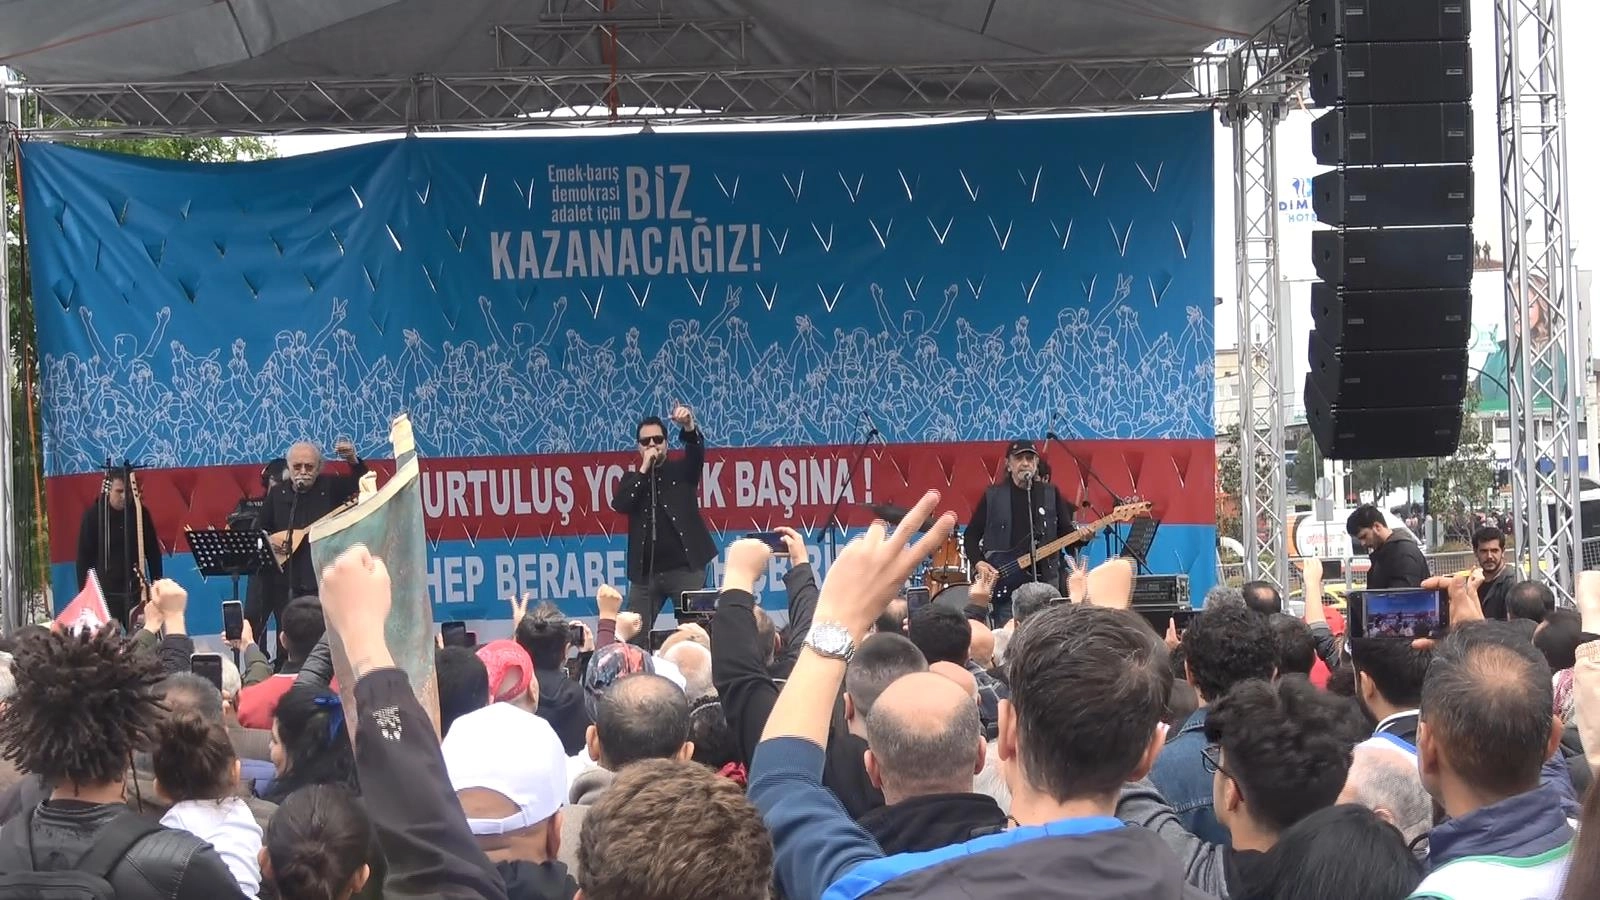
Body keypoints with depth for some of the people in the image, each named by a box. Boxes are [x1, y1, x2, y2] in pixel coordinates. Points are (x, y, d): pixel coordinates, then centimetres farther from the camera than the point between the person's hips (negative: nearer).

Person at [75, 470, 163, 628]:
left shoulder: (141, 513, 2)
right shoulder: (93, 515, -5)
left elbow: (153, 551, 10)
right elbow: (84, 556, -3)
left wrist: (157, 582, 6)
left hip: (135, 589, 2)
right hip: (105, 591, -2)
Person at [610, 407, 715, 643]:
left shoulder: (682, 470, 9)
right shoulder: (632, 479, 13)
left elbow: (697, 452, -11)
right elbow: (619, 505, -5)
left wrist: (688, 427, -33)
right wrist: (643, 470, -7)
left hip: (685, 568, -2)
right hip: (645, 572, 2)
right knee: (634, 637, 1)